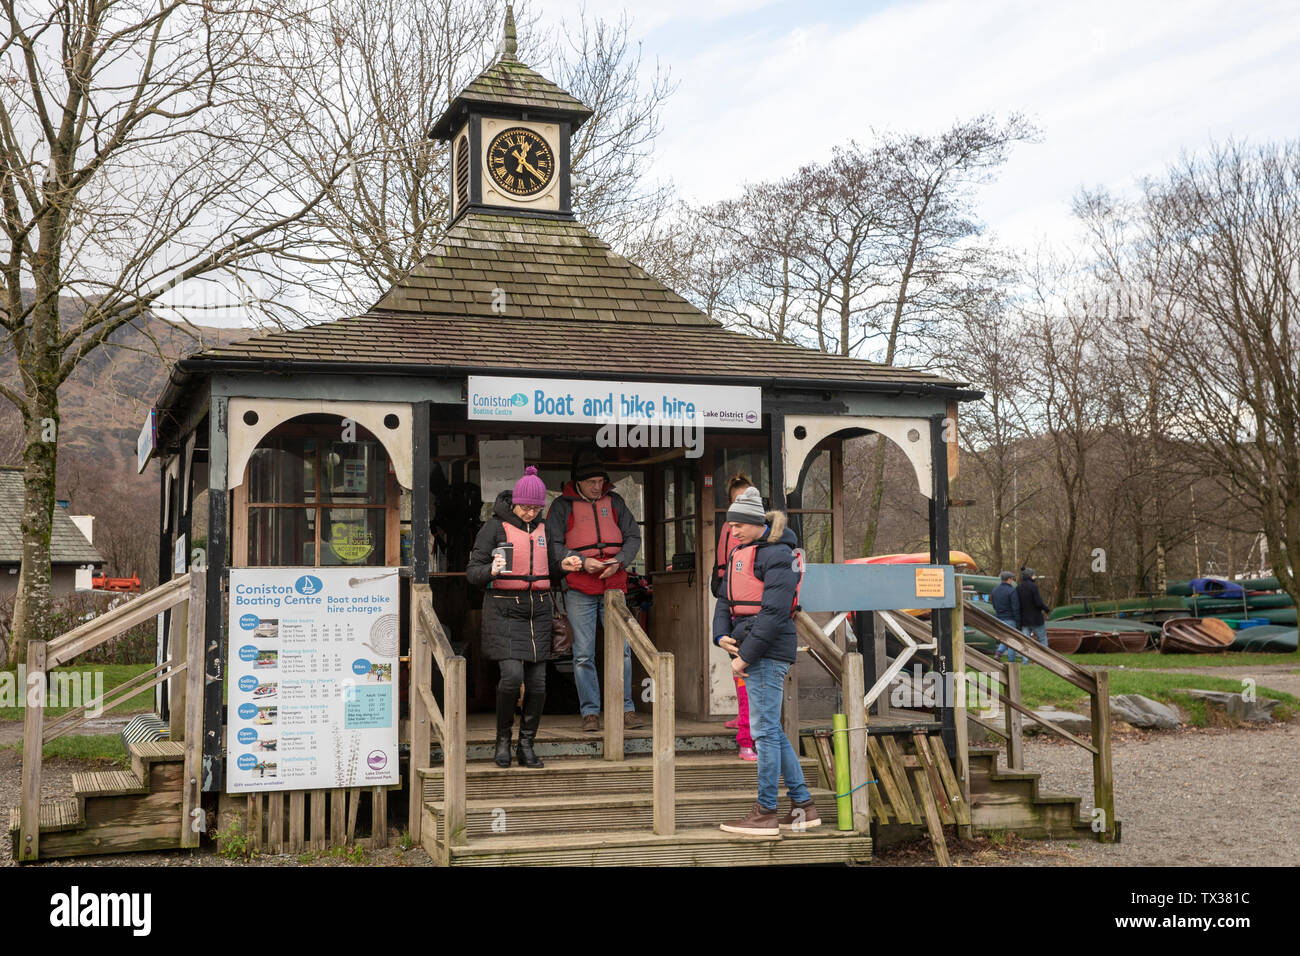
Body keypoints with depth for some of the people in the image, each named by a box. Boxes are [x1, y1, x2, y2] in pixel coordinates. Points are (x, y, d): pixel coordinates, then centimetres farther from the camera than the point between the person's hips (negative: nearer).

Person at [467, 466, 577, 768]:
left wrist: (567, 564, 3)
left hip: (536, 611, 5)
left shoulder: (541, 528, 11)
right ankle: (503, 739, 4)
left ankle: (526, 746, 12)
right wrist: (492, 570, -28)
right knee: (512, 676, -18)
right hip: (503, 610, -4)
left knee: (537, 683, 0)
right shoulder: (494, 527, -4)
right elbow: (473, 573, -6)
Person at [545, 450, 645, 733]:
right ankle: (590, 712, 6)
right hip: (579, 589, -2)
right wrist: (582, 561, -15)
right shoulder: (562, 505, 2)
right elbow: (553, 545, -2)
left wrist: (619, 561, -7)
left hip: (613, 586, 2)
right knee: (584, 653, -1)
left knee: (621, 649, 1)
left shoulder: (614, 502, 11)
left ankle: (625, 709, 9)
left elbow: (633, 537, 12)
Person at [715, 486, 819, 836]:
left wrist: (745, 656, -19)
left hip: (769, 651, -10)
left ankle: (765, 813, 2)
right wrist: (722, 635, 1)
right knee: (772, 731, 13)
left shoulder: (777, 555, -12)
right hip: (751, 650, 10)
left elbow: (774, 612, -19)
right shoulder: (740, 552, 17)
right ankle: (803, 807, 20)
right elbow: (726, 600, 20)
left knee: (764, 730, -5)